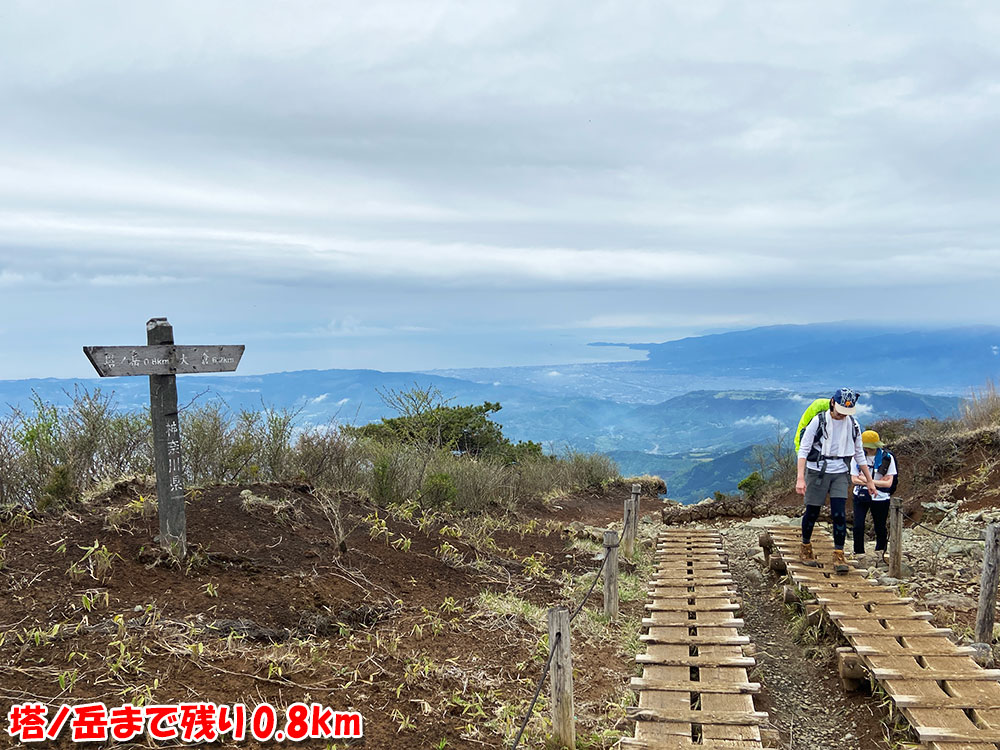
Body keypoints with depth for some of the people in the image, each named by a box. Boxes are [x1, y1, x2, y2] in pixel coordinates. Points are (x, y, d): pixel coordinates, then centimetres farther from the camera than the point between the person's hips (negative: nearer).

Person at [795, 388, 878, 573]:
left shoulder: (853, 425, 3)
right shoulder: (818, 421, -10)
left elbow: (859, 454, 15)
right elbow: (803, 450, -11)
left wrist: (869, 480, 15)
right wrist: (801, 477, -21)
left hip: (840, 474, 3)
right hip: (817, 472, -3)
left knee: (839, 514, -7)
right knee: (812, 513, 5)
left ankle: (839, 556, -2)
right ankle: (806, 549, 24)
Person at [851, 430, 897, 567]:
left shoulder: (887, 458, -8)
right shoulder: (858, 456, -4)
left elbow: (888, 483, -12)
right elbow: (854, 479, -7)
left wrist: (866, 480, -18)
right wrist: (878, 481, -15)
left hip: (880, 498, -1)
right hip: (861, 496, 1)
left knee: (880, 527, 10)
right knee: (858, 526, -9)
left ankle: (879, 554, 32)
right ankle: (859, 554, 5)